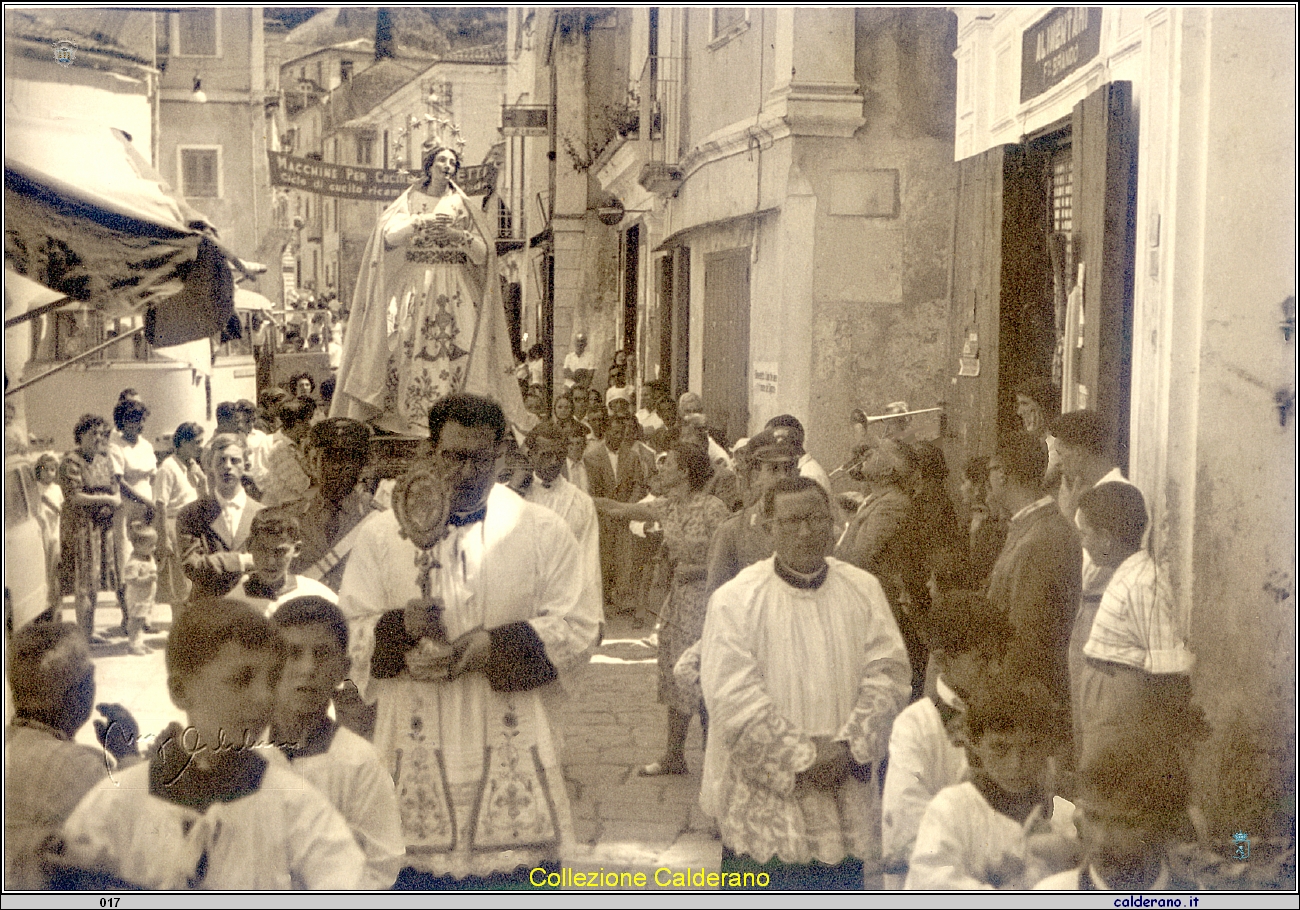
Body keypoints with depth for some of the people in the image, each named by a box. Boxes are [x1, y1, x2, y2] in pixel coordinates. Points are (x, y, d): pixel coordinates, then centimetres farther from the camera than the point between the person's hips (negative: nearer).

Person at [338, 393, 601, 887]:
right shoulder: (381, 534, 5)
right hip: (416, 750, 0)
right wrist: (399, 626, -19)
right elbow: (347, 629, 2)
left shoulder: (542, 532, 5)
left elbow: (577, 623, 0)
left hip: (510, 748, 0)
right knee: (413, 869, 4)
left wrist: (496, 647, -14)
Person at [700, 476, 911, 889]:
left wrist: (849, 746, -13)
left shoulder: (863, 590, 6)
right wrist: (800, 755, -15)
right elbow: (732, 696, -12)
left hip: (844, 795, 3)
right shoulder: (735, 600, -6)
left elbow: (886, 673, 0)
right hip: (763, 800, -3)